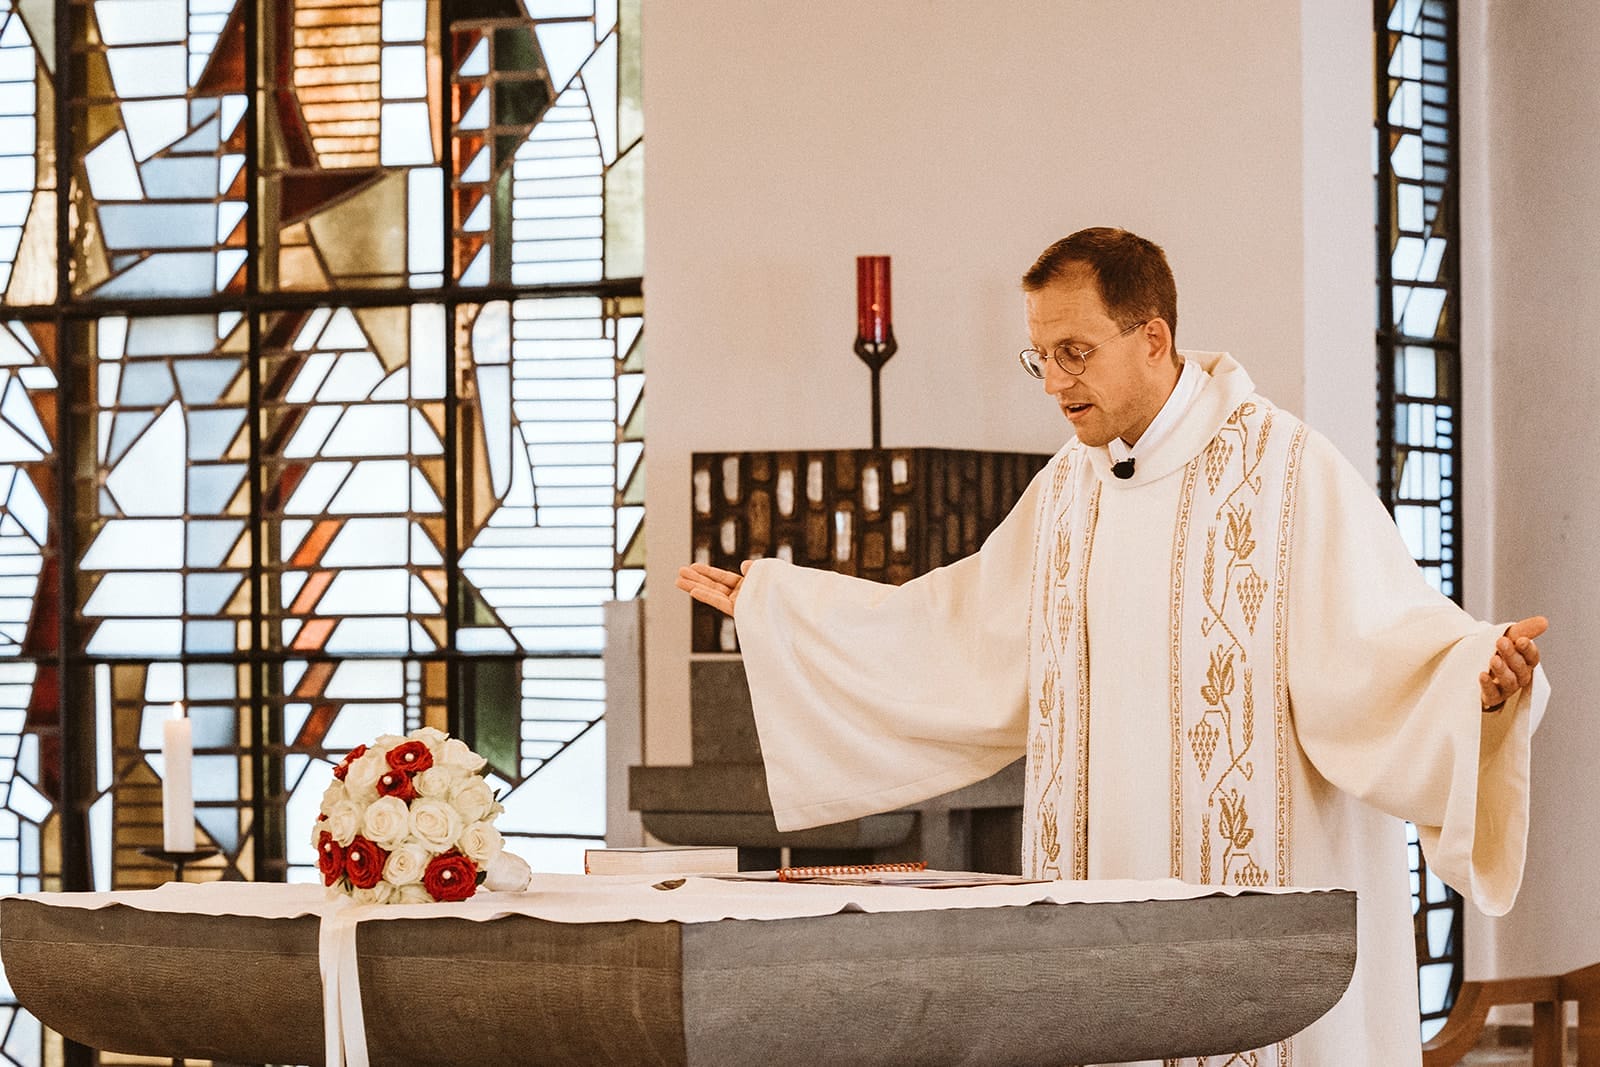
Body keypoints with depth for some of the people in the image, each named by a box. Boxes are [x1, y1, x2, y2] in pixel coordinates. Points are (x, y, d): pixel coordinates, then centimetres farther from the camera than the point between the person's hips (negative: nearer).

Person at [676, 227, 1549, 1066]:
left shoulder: (1288, 470, -9)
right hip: (1103, 910, 6)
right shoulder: (1069, 489, 14)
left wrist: (1480, 676, -38)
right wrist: (770, 603, 26)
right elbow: (959, 642, 24)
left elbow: (1382, 642, -16)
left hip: (1258, 902, -6)